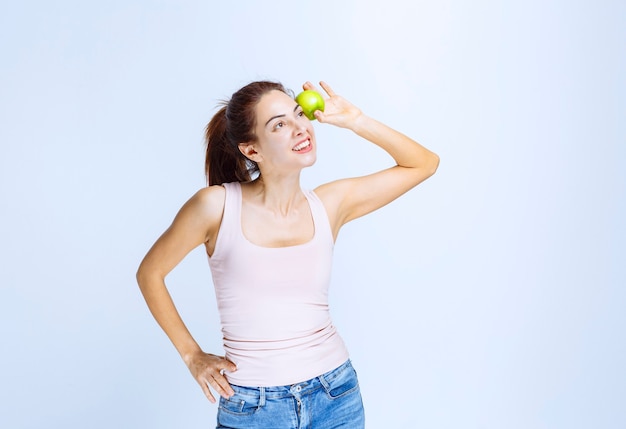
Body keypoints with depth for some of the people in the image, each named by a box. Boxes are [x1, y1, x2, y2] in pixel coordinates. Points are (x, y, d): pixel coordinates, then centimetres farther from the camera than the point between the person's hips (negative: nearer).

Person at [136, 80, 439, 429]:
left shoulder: (332, 203, -2)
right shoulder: (217, 205, -11)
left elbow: (424, 163, 5)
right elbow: (150, 273, 2)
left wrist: (355, 121, -4)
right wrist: (192, 355, 1)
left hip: (336, 397, 3)